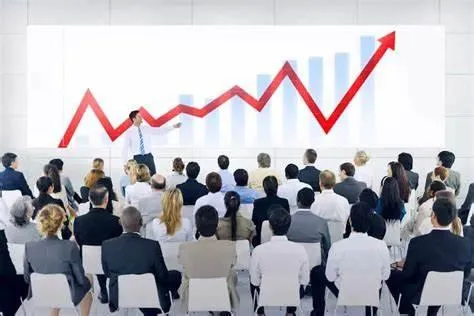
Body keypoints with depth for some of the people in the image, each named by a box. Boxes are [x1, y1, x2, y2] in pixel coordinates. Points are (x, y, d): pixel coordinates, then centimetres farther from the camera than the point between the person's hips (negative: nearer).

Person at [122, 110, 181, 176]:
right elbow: (125, 149, -1)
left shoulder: (146, 128, 6)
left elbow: (160, 131, 3)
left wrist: (173, 127, -6)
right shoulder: (129, 132, -3)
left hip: (148, 156, 3)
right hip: (138, 158, -3)